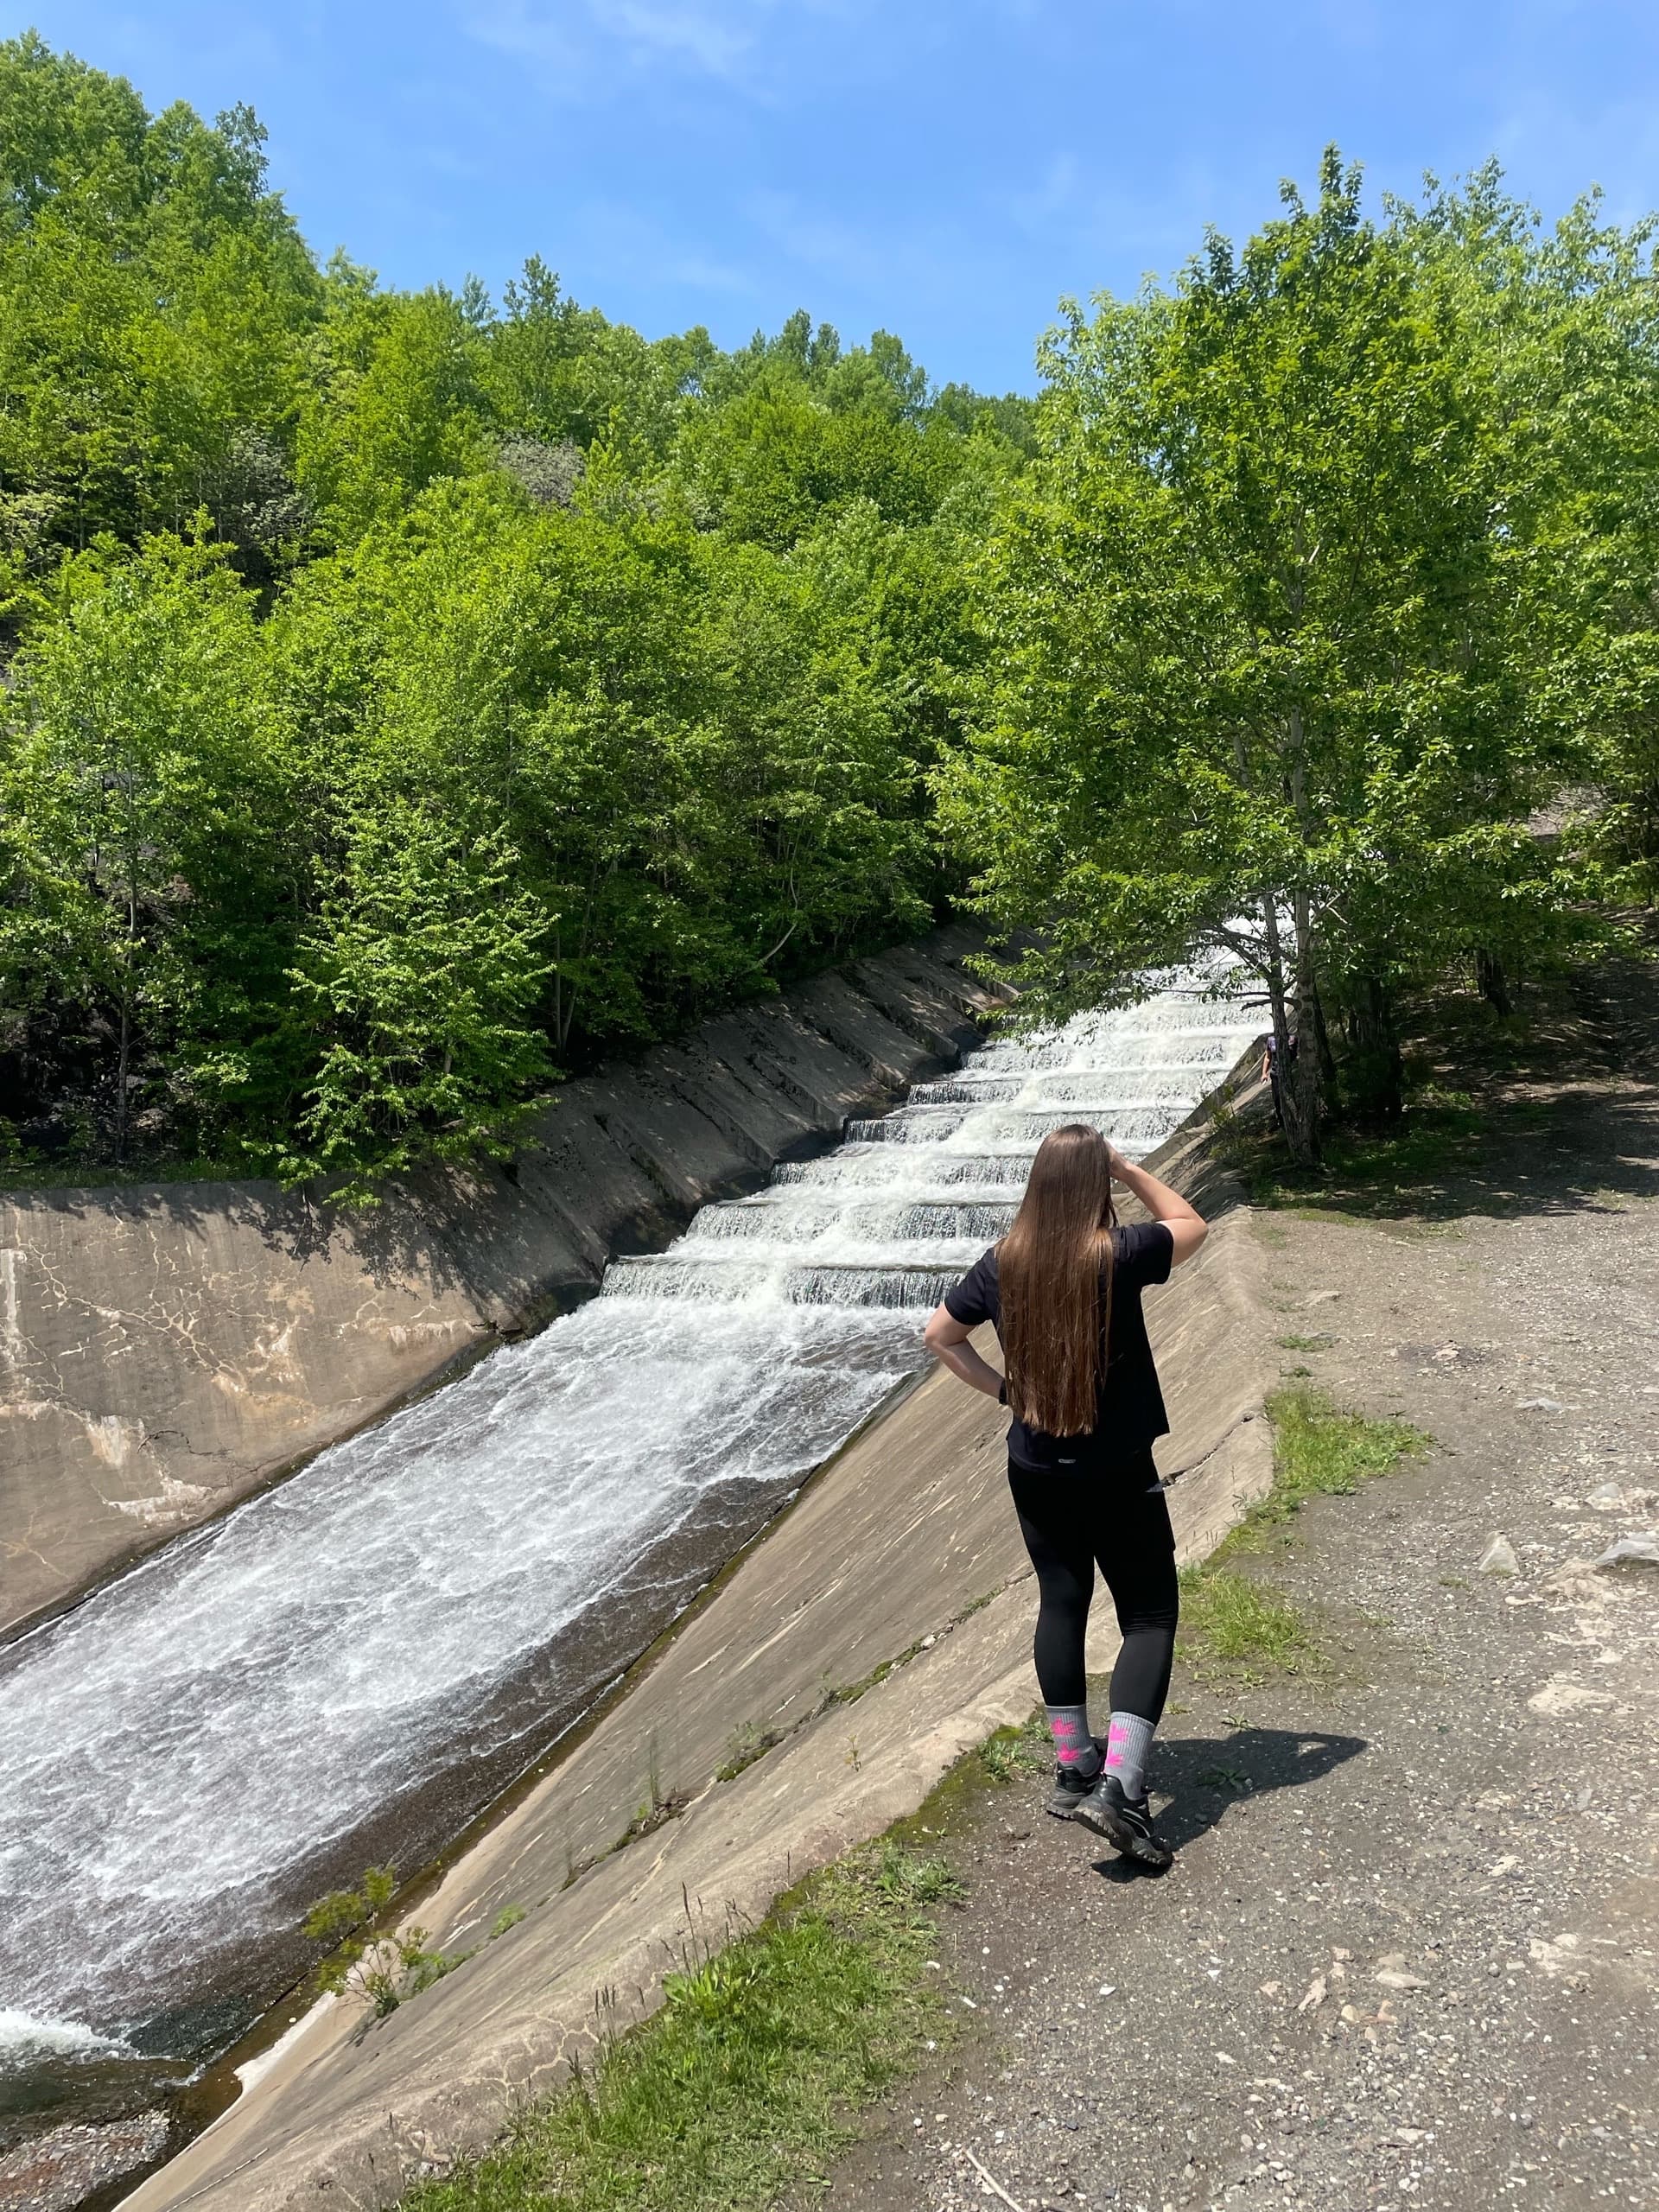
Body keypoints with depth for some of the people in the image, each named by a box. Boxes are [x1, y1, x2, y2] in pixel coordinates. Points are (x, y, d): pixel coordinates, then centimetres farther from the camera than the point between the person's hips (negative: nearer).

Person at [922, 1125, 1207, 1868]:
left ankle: (1073, 1768, 27)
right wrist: (1127, 1168, 2)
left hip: (1035, 1470, 5)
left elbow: (938, 1335, 8)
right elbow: (1190, 1225, 2)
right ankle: (1118, 1787, -5)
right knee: (1149, 1617, 6)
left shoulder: (1003, 1265, -4)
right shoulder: (1118, 1256, -18)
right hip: (1117, 1474, -4)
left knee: (1061, 1604, 18)